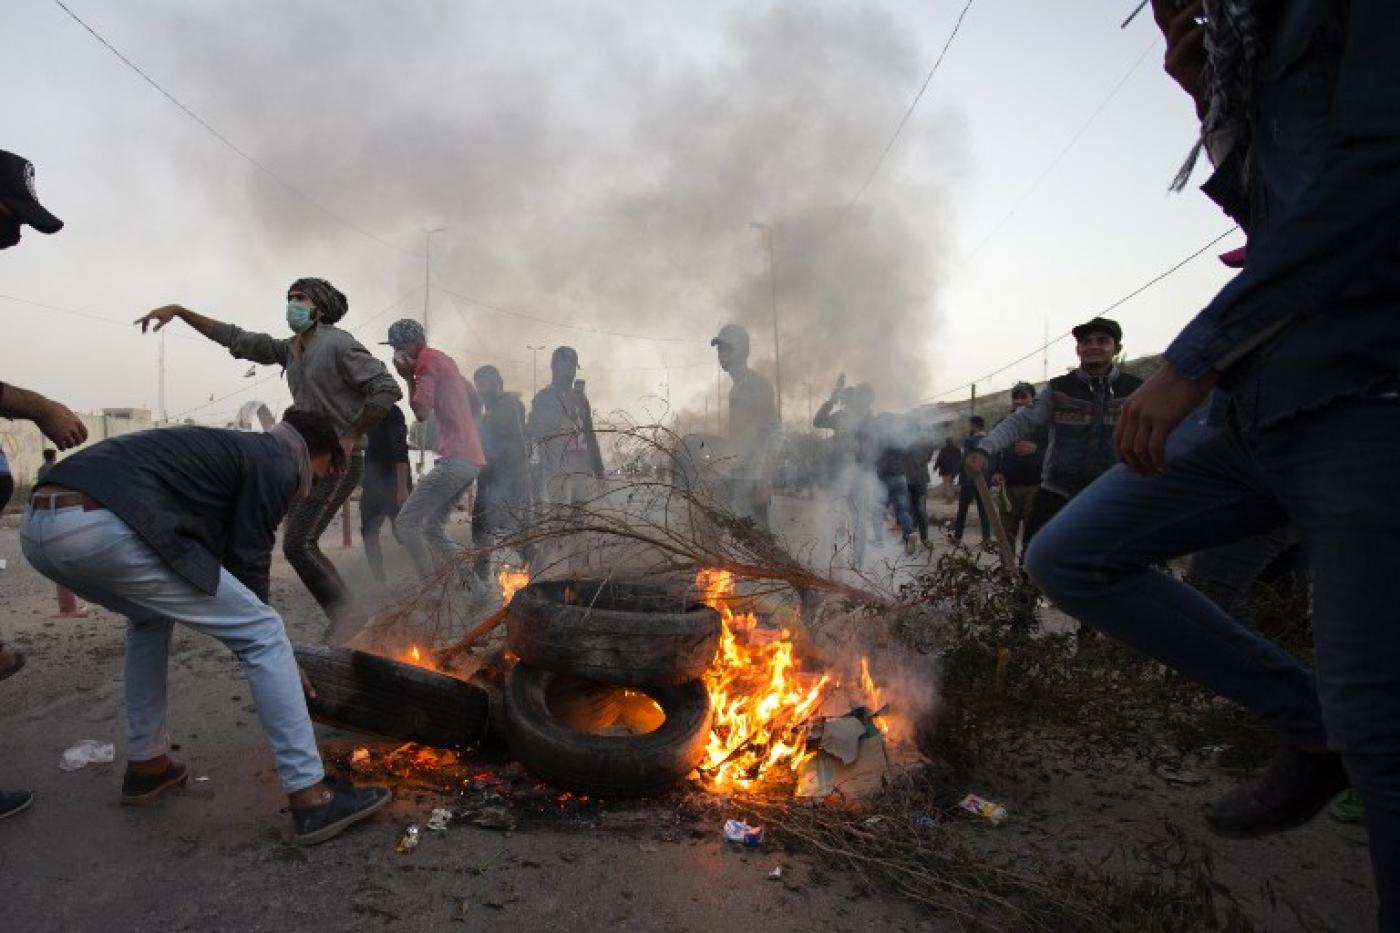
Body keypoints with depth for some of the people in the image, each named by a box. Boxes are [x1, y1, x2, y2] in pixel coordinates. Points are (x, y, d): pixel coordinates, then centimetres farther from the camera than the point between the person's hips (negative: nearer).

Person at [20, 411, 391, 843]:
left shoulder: (235, 448, 33)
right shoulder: (276, 465, 7)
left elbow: (221, 551, 37)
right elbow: (247, 563, 6)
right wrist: (269, 644, 21)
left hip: (38, 523, 10)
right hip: (103, 527, -10)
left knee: (150, 617, 36)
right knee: (263, 634, -2)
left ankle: (146, 765, 38)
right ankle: (310, 798, 0)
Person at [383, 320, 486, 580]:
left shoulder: (428, 361, -6)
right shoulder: (444, 360, 22)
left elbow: (422, 413, -14)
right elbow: (476, 402, 30)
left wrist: (409, 377, -3)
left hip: (455, 459, -10)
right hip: (472, 459, 10)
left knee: (406, 524, -5)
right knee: (433, 528, 15)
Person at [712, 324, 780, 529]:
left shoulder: (757, 383, -7)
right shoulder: (735, 387, 19)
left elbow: (771, 433, -14)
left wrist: (765, 482, -20)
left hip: (753, 479, -8)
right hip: (738, 477, 8)